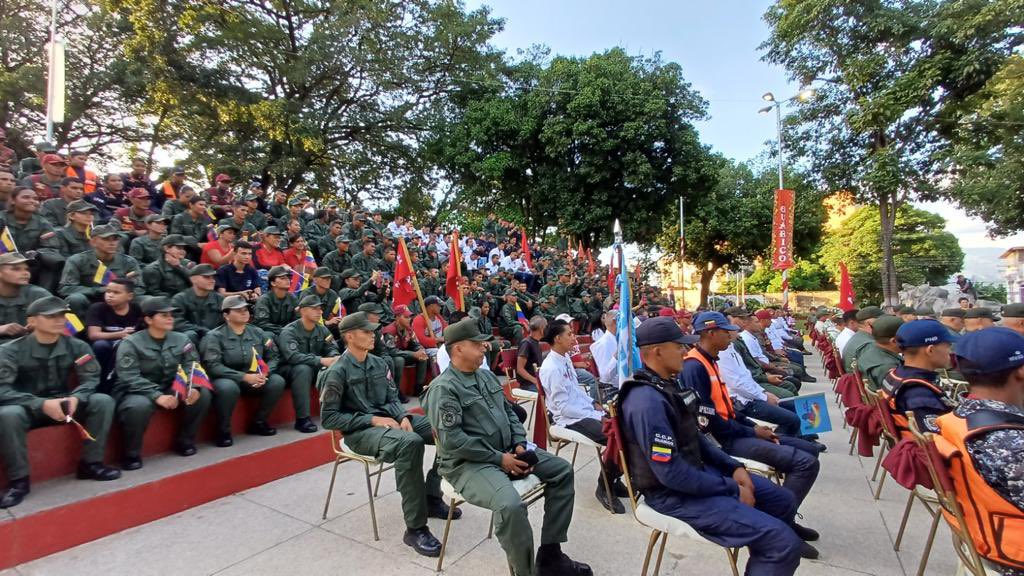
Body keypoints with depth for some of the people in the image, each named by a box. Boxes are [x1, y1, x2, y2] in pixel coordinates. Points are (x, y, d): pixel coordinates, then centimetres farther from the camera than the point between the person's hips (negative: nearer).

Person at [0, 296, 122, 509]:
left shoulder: (77, 346, -4)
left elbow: (92, 379, -5)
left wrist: (76, 398, -27)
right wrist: (41, 404, -32)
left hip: (63, 403, 3)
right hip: (29, 408, -2)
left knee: (103, 401, -21)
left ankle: (90, 463, -9)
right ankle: (19, 479, -18)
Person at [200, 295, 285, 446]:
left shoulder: (257, 332, 5)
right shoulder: (214, 336, -9)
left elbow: (273, 356, 4)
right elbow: (212, 366, -19)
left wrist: (264, 374, -18)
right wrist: (244, 377, -27)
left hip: (253, 378, 5)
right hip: (227, 379, -4)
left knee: (277, 381, -20)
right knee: (228, 388, -38)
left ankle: (258, 422, 1)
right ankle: (223, 431, -12)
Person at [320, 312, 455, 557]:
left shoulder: (379, 363, 10)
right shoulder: (337, 372, -9)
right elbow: (329, 418, -11)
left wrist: (404, 417, -9)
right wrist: (372, 419, -17)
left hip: (390, 418, 7)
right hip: (360, 430, -7)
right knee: (410, 442, -37)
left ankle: (431, 497, 5)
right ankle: (415, 528, -27)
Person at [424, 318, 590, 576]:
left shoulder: (487, 376, 12)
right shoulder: (443, 388, -15)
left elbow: (509, 412, 17)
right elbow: (452, 441, -22)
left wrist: (519, 444, -2)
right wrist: (499, 458, -19)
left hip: (507, 451, 9)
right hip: (468, 463, -8)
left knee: (563, 470, 4)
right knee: (510, 505, -34)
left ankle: (550, 555, 9)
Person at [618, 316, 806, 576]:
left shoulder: (666, 385, 5)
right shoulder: (648, 401, -28)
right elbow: (671, 473, -28)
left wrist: (733, 467, 3)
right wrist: (732, 490, -17)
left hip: (697, 470, 10)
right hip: (675, 493, -10)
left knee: (783, 501, 16)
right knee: (784, 542, -16)